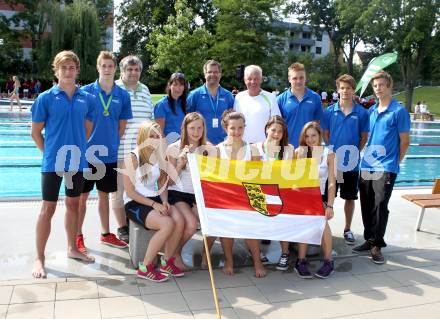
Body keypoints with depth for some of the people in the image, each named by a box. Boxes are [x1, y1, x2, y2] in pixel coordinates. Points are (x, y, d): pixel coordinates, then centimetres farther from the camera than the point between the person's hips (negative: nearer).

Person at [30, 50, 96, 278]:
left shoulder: (87, 99, 2)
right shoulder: (46, 98, -7)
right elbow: (35, 132, -1)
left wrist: (77, 148, 9)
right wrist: (50, 152, 1)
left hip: (77, 162, 4)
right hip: (53, 163, -3)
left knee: (73, 205, 16)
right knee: (48, 208, 3)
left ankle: (72, 248, 32)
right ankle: (39, 258, 15)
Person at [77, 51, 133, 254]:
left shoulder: (123, 95, 2)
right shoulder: (86, 91, -5)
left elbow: (122, 126, 8)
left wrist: (113, 144, 4)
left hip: (110, 154, 3)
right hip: (88, 152, -2)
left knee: (104, 194, 16)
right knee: (82, 196, 6)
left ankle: (106, 234, 29)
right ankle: (78, 237, 18)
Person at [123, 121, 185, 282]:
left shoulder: (158, 156, 8)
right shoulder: (133, 158, -10)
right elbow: (130, 191, -12)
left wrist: (164, 201, -7)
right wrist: (154, 204, -18)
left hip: (155, 199, 6)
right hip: (135, 203, -5)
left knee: (179, 220, -23)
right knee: (167, 224, -29)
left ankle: (167, 263, -2)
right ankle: (145, 268, -11)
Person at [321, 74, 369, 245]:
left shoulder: (361, 112, -3)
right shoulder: (329, 111, -1)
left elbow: (364, 137, 3)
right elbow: (325, 134, 4)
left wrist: (356, 153, -5)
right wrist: (332, 150, -4)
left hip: (352, 163, 0)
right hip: (332, 161, 0)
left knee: (350, 197, 12)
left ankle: (347, 229, 27)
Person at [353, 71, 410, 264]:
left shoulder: (399, 111, -6)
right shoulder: (371, 111, 10)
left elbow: (404, 141, -3)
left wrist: (395, 162, 3)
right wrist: (362, 154, 13)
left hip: (386, 168, -6)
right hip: (366, 166, 6)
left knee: (380, 207, -4)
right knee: (366, 206, 11)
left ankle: (377, 245, 8)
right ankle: (369, 240, 24)